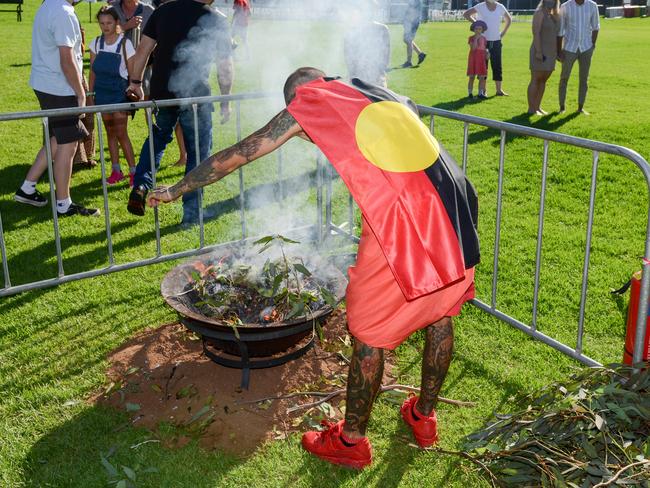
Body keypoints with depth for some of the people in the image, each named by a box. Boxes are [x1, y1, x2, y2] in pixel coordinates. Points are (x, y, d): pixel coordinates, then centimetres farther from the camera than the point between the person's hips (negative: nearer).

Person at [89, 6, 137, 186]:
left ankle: (133, 171, 1)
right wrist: (90, 93, 8)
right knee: (110, 132, 10)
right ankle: (116, 170, 17)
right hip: (102, 93, 5)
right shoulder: (96, 43, 4)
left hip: (119, 92, -5)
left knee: (121, 133, -7)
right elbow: (93, 70, 9)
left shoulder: (125, 43, -9)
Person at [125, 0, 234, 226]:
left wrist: (136, 82, 16)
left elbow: (143, 48, 7)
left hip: (161, 92, 4)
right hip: (195, 95, -4)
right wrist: (226, 101, 5)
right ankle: (191, 213, 13)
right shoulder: (217, 20, -5)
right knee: (198, 152, 9)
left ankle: (140, 186, 12)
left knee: (158, 137, 28)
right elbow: (225, 66, -5)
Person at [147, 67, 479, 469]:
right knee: (440, 314, 23)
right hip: (456, 208, 7)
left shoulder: (309, 103, 12)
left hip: (399, 215, -7)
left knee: (369, 332, 9)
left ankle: (351, 441, 26)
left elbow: (236, 156, 17)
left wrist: (177, 189, 29)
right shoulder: (380, 94, 28)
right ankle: (424, 417, 42)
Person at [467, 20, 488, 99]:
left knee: (482, 77, 2)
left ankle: (481, 93, 8)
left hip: (482, 59, 4)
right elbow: (473, 48, -17)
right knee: (472, 77, 1)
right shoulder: (471, 38, -4)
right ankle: (470, 93, 7)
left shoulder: (483, 38, 9)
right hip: (473, 59, -4)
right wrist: (476, 38, -19)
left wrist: (487, 53, -5)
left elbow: (485, 48, 14)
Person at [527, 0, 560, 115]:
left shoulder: (554, 15, 16)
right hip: (540, 51, -8)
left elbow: (556, 34, 20)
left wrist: (558, 52, 14)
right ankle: (531, 109, -2)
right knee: (535, 80, -5)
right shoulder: (539, 13, -7)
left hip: (550, 53, 8)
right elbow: (536, 33, -16)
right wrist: (538, 51, -23)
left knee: (543, 80, 10)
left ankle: (538, 107, 16)